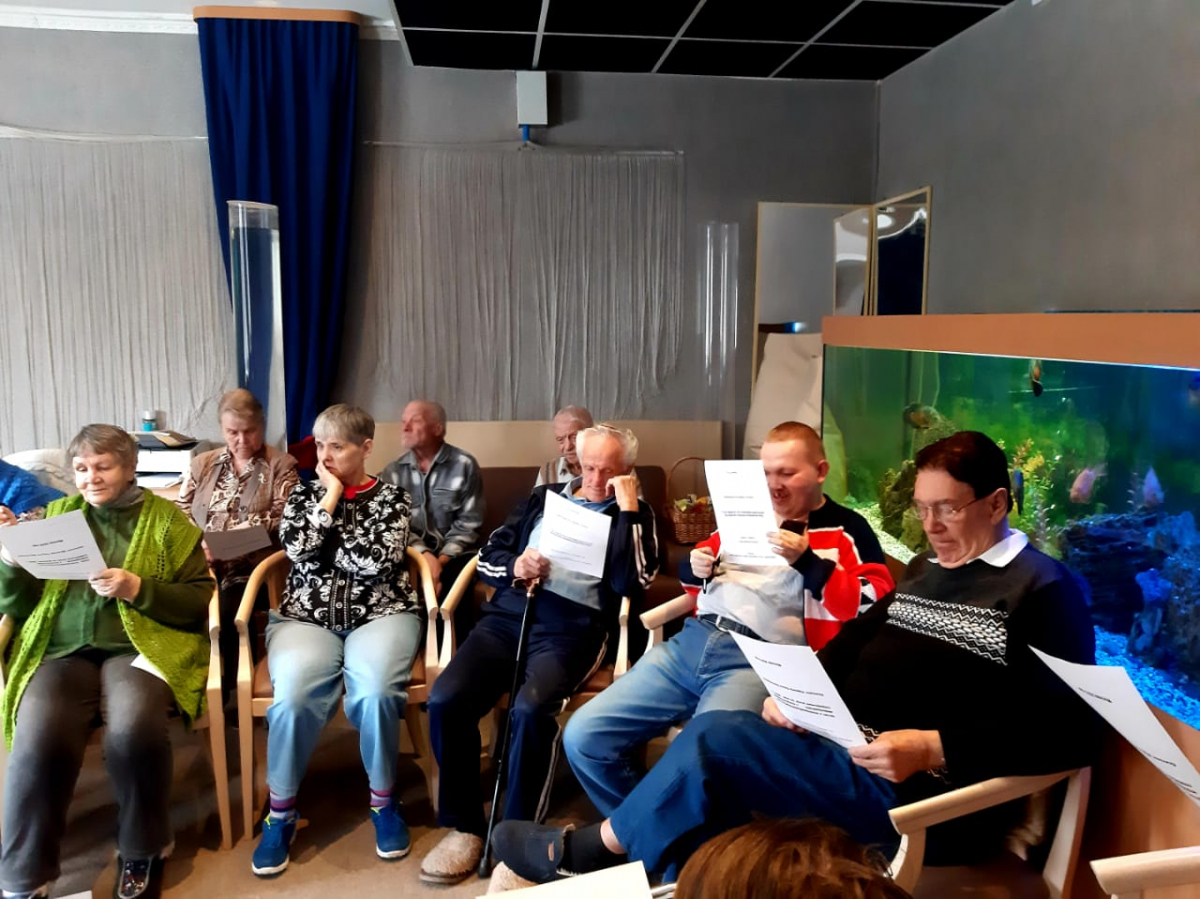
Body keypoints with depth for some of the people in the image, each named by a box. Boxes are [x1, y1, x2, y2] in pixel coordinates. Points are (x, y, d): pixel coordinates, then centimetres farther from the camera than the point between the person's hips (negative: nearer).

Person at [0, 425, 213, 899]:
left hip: (139, 646, -2)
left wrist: (137, 588, -12)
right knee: (38, 738, -29)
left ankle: (142, 849, -6)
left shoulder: (167, 520, 9)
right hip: (61, 650, 2)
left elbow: (200, 599, 3)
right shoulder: (55, 515, 18)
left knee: (134, 728, -33)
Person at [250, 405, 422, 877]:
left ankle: (383, 799, -6)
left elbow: (376, 560, -11)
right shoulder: (305, 494, 12)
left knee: (375, 690, -32)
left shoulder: (391, 497, 5)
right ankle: (280, 810, -6)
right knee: (294, 696, -30)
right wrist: (330, 498, -4)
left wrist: (331, 513, -4)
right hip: (306, 616, 2)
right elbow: (298, 550, -6)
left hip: (380, 614, -1)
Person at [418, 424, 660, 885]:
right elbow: (488, 558, 18)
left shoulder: (634, 515, 10)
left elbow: (631, 585, -8)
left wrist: (628, 509, -8)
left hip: (571, 629, -3)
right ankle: (464, 825, -1)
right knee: (445, 698, -20)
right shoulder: (544, 496, 20)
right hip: (508, 615, 4)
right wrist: (515, 567, -4)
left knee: (530, 708, -32)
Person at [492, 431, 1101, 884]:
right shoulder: (924, 569, 17)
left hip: (914, 791, -8)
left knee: (715, 740, -18)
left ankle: (589, 850, 4)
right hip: (841, 745, 8)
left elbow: (1070, 732, -14)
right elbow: (857, 637, 21)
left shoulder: (1044, 591, -7)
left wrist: (934, 749, -24)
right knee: (703, 804, -12)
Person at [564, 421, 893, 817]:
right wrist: (696, 568, 8)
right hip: (690, 642, 6)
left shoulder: (847, 530, 7)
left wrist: (807, 562, -14)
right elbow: (702, 564, 32)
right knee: (582, 736, -6)